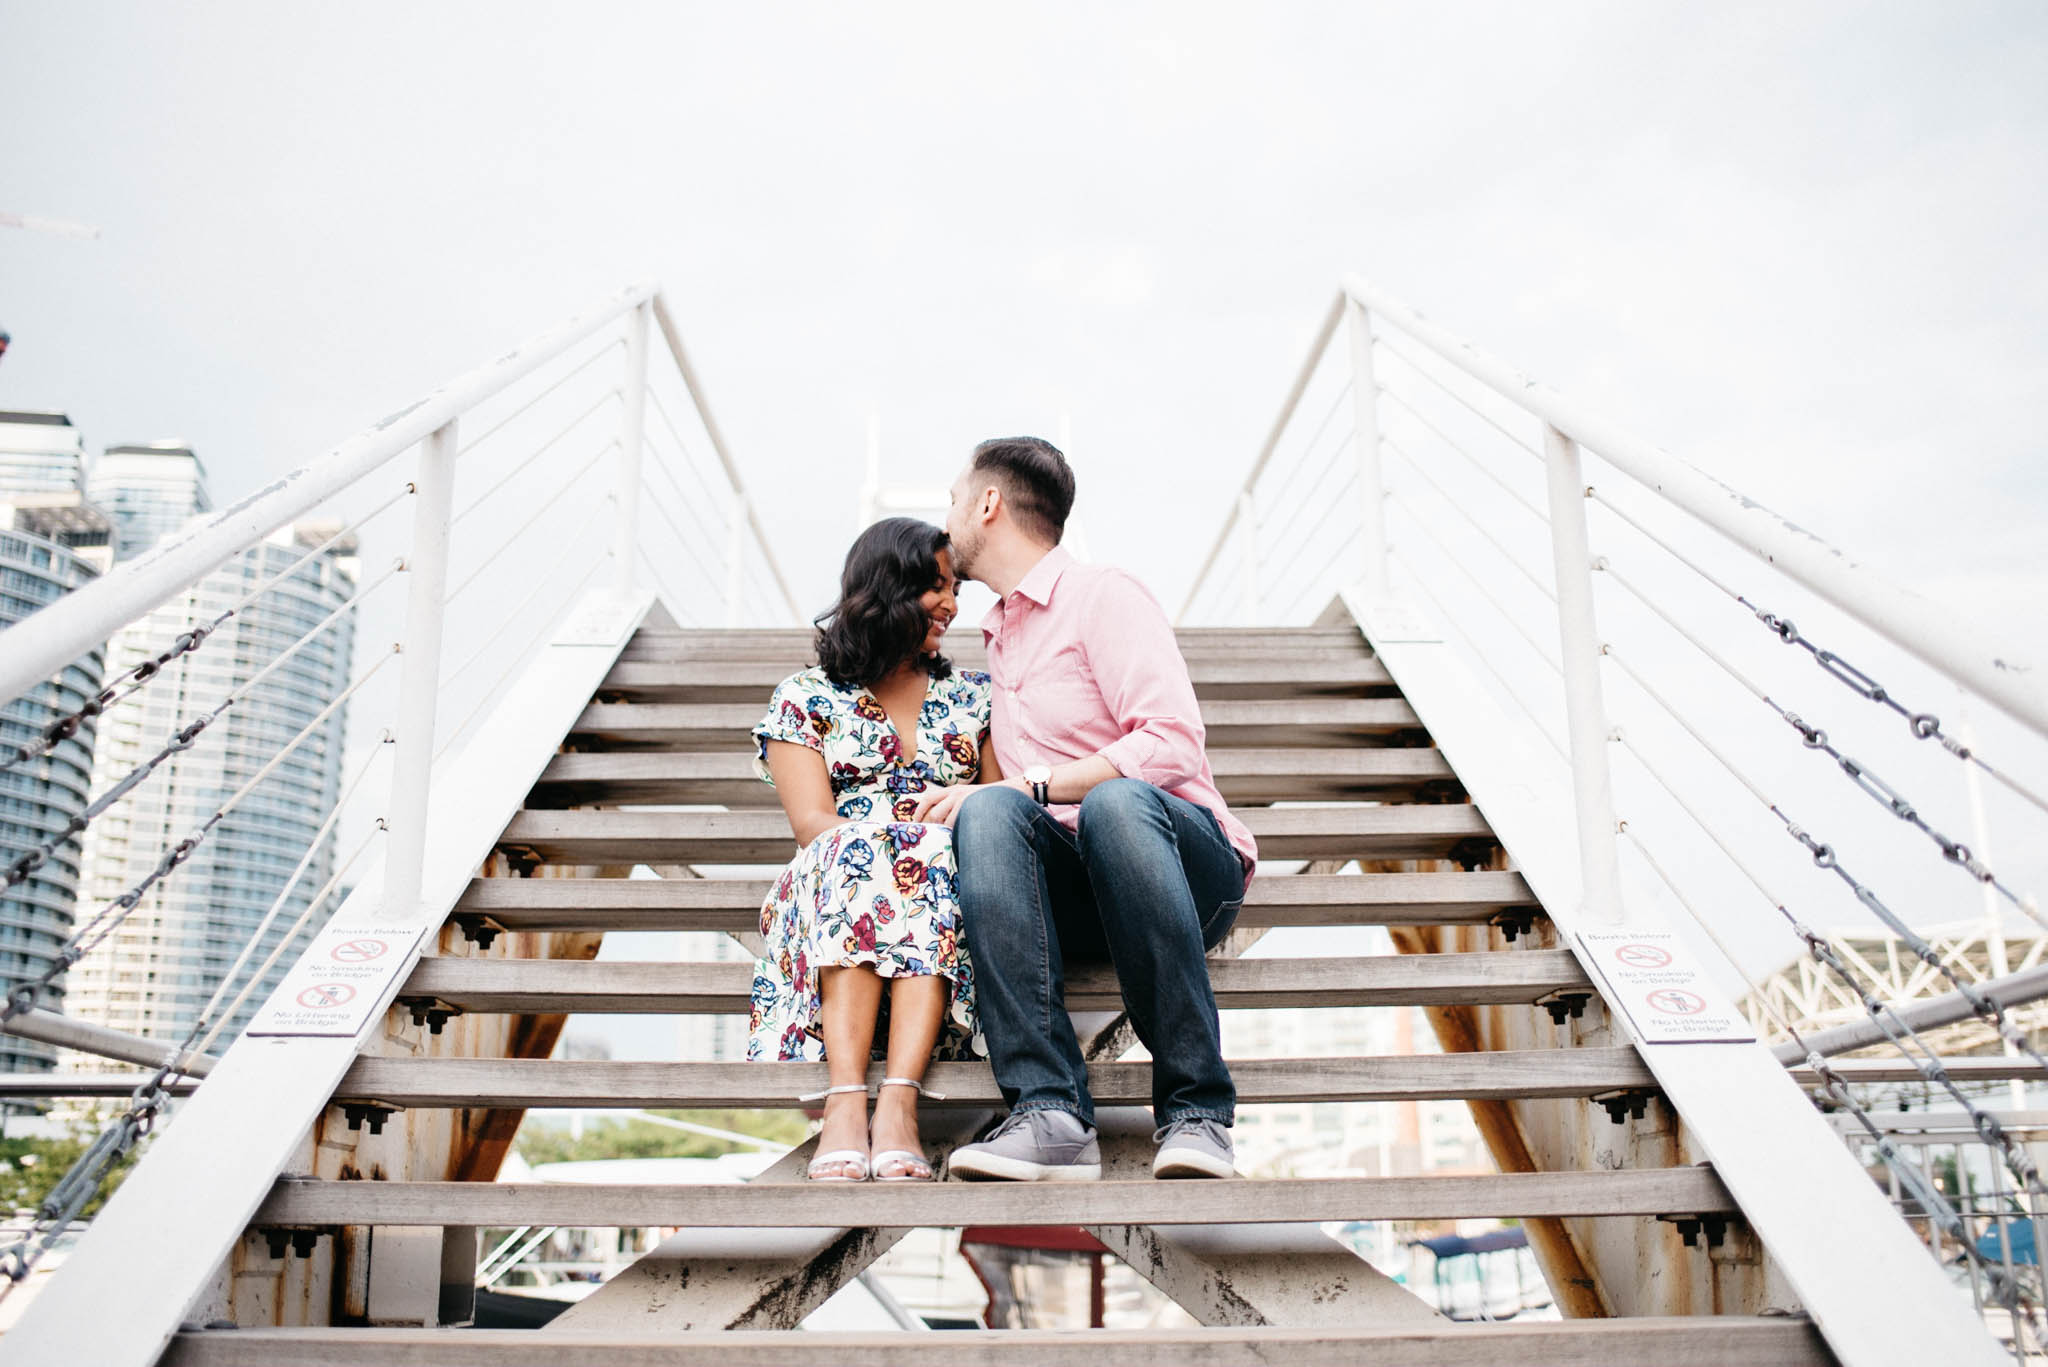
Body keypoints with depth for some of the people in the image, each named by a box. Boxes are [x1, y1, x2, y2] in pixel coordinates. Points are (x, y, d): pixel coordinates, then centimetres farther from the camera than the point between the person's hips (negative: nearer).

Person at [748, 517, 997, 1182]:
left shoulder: (972, 696, 22)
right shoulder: (804, 698, 13)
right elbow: (815, 825, -2)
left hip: (950, 885, 2)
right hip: (830, 898, -1)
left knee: (943, 851, -32)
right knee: (851, 853, -35)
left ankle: (898, 1101, -45)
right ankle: (845, 1100, -46)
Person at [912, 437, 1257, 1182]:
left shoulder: (1103, 595, 1)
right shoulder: (999, 636, 25)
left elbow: (1171, 745, -15)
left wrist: (1028, 785, -18)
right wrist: (969, 801, 11)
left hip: (1192, 863, -5)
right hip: (1070, 892, 5)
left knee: (1114, 801, -38)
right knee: (988, 812, -27)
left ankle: (1196, 1110, -32)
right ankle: (1050, 1115, -39)